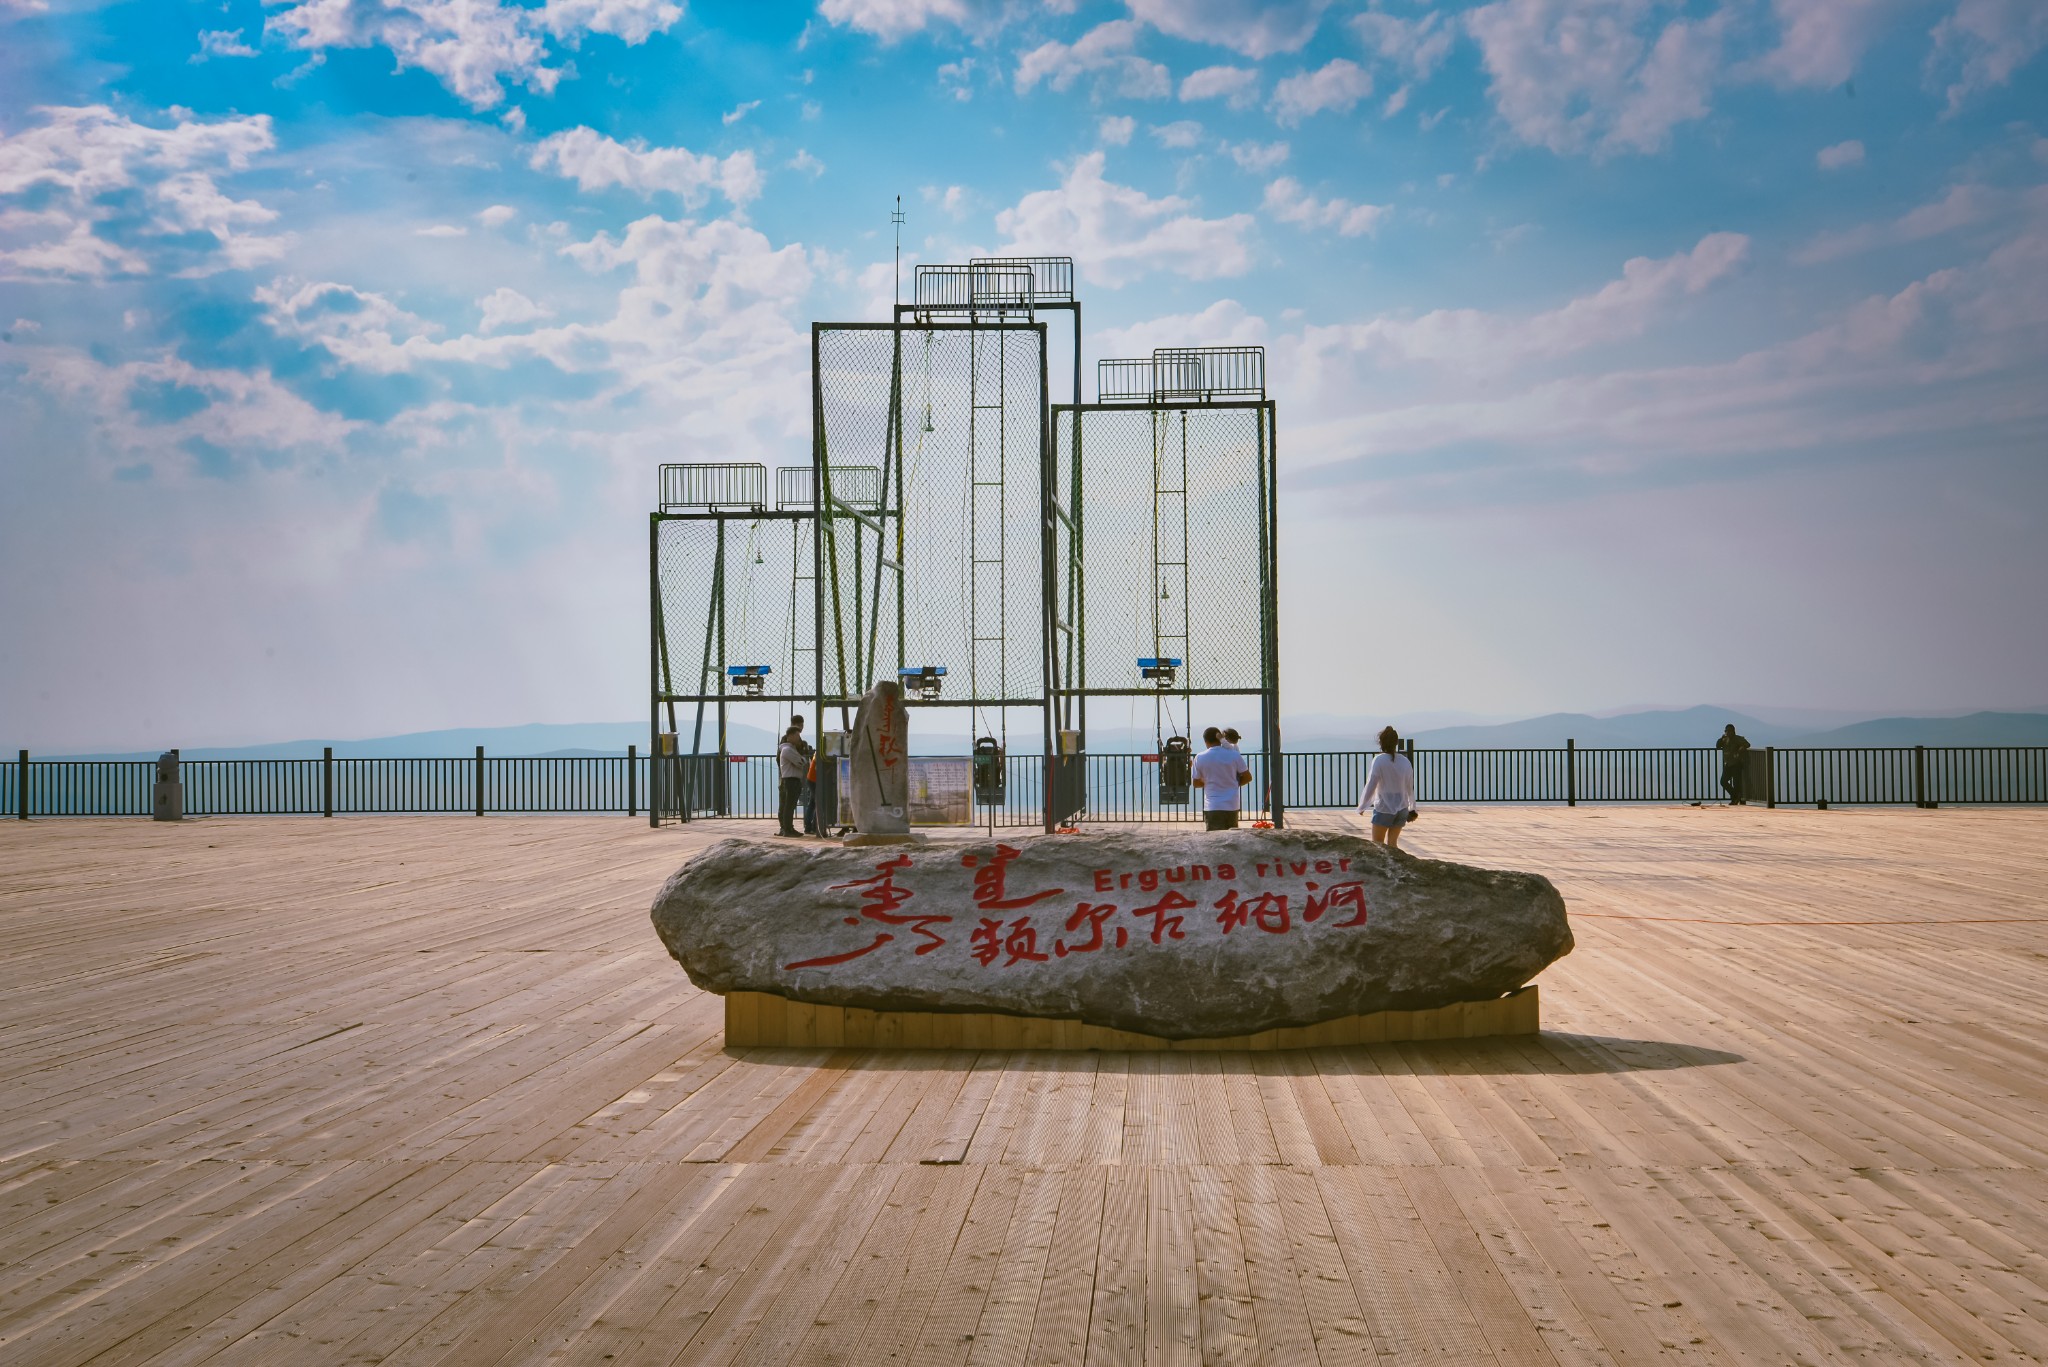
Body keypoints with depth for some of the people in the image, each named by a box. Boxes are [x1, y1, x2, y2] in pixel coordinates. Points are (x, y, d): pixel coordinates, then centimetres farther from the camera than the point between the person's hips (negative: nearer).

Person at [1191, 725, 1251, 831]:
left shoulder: (1200, 758, -4)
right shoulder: (1234, 755, -2)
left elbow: (1196, 783, 6)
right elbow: (1247, 777, 4)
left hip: (1212, 807, -2)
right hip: (1232, 806, 2)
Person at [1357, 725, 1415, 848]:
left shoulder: (1379, 760, -12)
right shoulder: (1405, 761, 2)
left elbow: (1371, 786, -11)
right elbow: (1410, 788, 9)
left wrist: (1362, 806, 1)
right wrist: (1412, 809, 22)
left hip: (1384, 809, -5)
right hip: (1402, 809, 5)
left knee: (1377, 844, 3)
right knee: (1392, 843, 13)